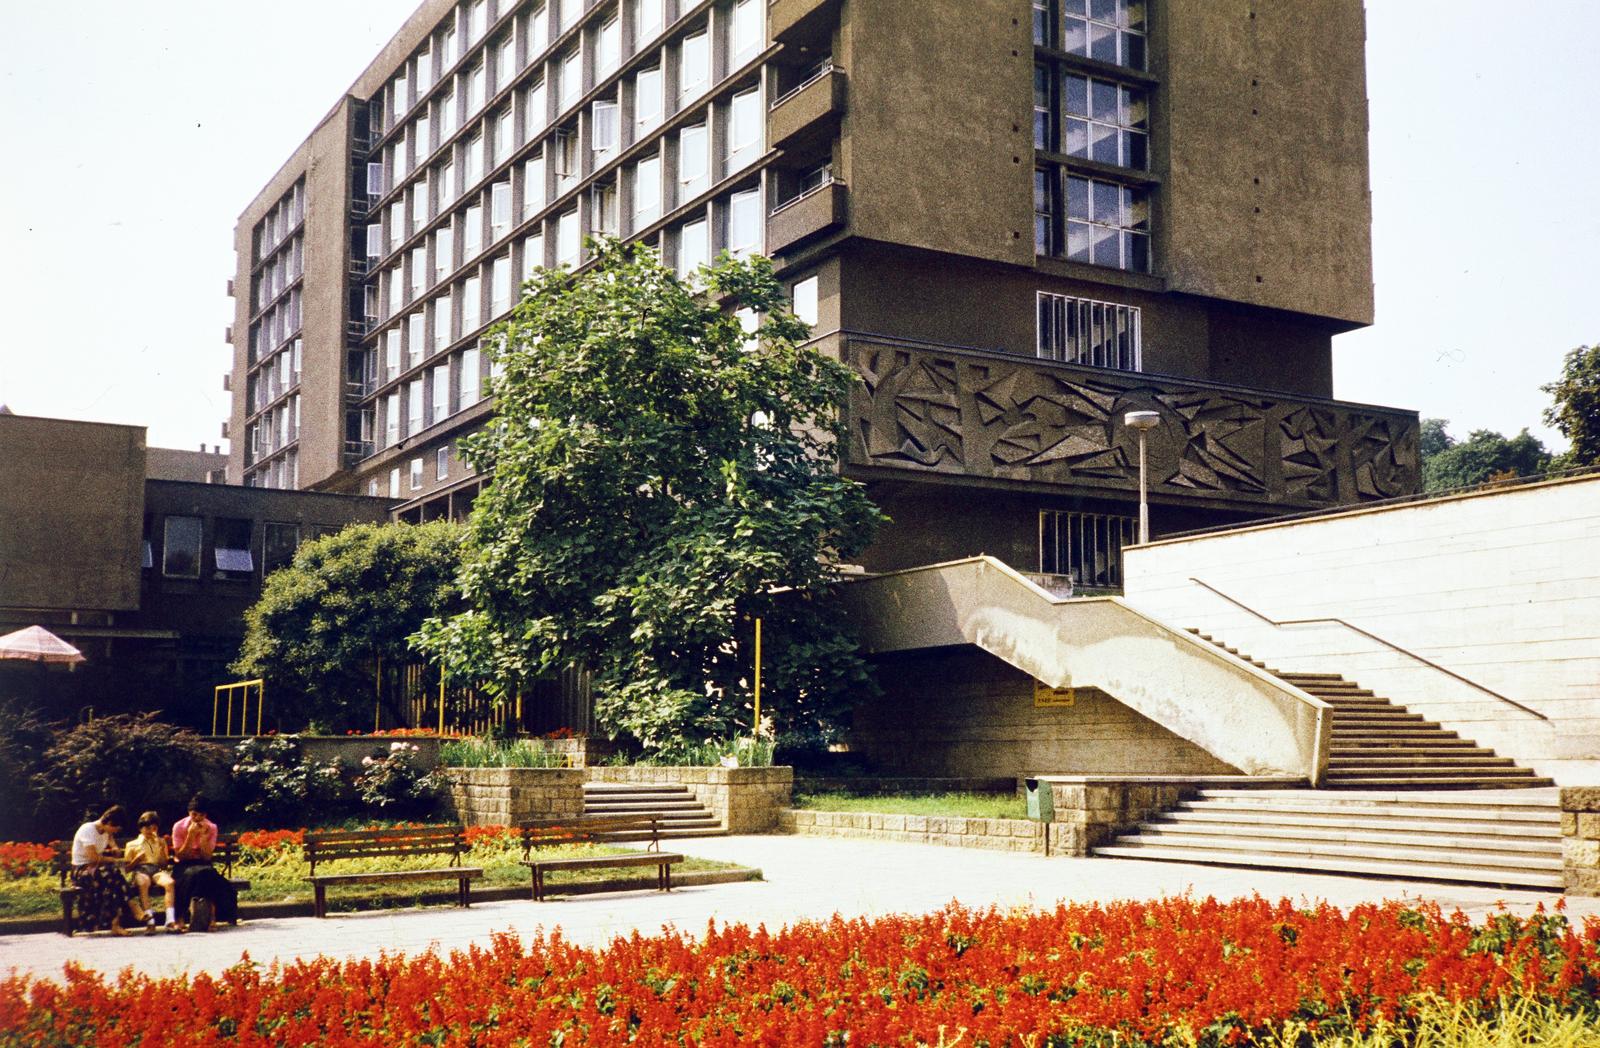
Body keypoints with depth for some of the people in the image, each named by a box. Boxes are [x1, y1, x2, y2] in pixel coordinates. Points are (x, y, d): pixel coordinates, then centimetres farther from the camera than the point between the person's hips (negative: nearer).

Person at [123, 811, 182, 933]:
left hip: (157, 870, 2)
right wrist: (136, 859, -5)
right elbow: (127, 868, 13)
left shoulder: (161, 842, 28)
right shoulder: (132, 845, 20)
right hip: (140, 870, -2)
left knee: (169, 882, -35)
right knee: (143, 883, -41)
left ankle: (171, 920, -43)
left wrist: (162, 849, 5)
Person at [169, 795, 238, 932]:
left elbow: (206, 857, -8)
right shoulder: (179, 827, -7)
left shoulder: (211, 828, -2)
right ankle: (181, 919, -33)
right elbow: (180, 856, -10)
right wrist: (190, 836, -21)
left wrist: (203, 836, -19)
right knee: (191, 875, -37)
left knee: (210, 874, -34)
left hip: (202, 864, 2)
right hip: (184, 866, -2)